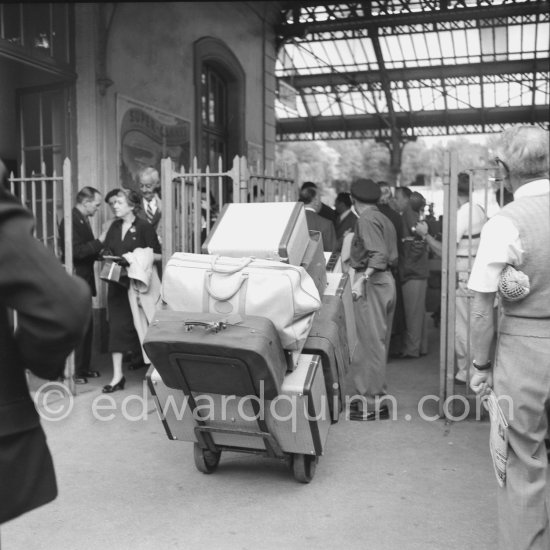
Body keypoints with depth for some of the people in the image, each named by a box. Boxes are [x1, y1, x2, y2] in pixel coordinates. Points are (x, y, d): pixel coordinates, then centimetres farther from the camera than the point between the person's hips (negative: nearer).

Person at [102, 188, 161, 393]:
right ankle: (117, 375, 4)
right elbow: (106, 251, 16)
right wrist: (107, 257, -5)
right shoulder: (114, 227, 10)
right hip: (117, 283, 5)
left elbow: (158, 255, -7)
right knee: (117, 325, 0)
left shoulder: (144, 227, -6)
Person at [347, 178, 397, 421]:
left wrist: (363, 278, -26)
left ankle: (373, 404, 1)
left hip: (371, 282, -10)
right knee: (378, 342, 15)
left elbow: (379, 255, -23)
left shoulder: (366, 219, -11)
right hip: (385, 280, 10)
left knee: (371, 343, -5)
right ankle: (373, 394, 25)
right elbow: (393, 257, 13)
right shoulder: (384, 219, 16)